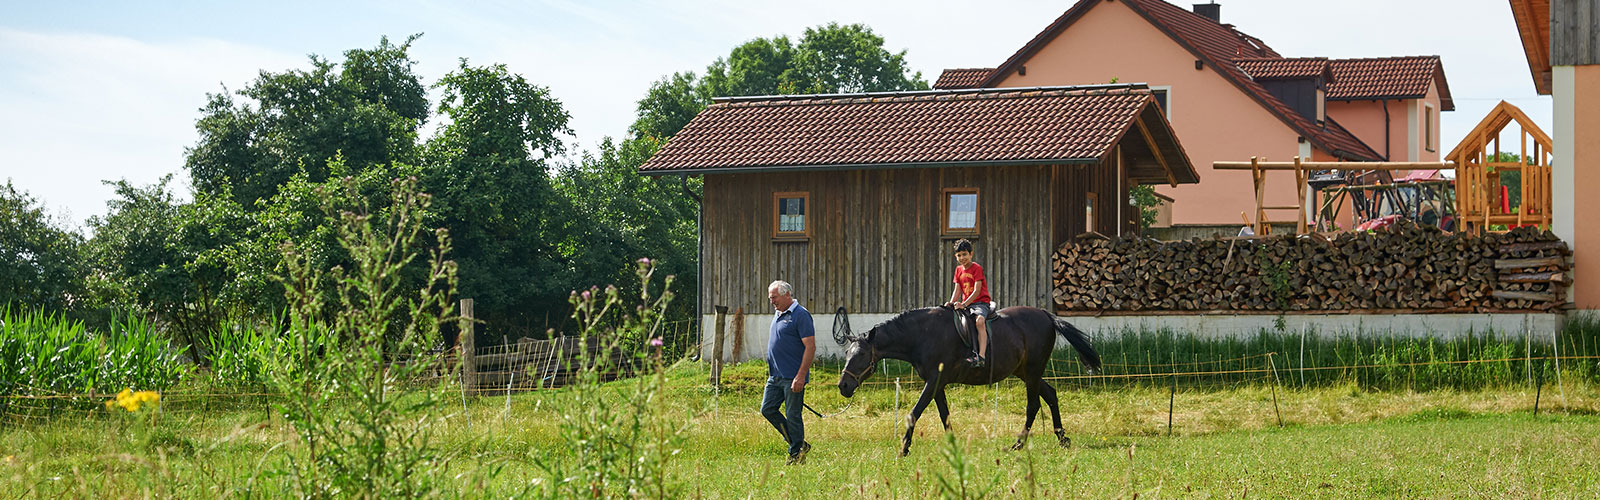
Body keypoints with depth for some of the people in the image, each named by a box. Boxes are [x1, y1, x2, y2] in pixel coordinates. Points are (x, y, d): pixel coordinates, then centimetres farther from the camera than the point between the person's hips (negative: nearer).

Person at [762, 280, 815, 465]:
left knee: (793, 415, -3)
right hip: (775, 376, 9)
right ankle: (799, 444, 17)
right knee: (767, 409, 6)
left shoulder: (801, 315, -13)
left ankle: (796, 453, 9)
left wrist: (800, 376, -22)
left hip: (792, 378, -9)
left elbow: (810, 347, -17)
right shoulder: (778, 314, 15)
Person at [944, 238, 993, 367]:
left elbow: (977, 291, -17)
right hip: (965, 304, 8)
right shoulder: (959, 270, 12)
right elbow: (957, 290, 10)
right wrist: (952, 303, -9)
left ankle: (981, 356, -48)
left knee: (980, 321, -36)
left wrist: (964, 304, -26)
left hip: (981, 302, -8)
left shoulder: (977, 268, -9)